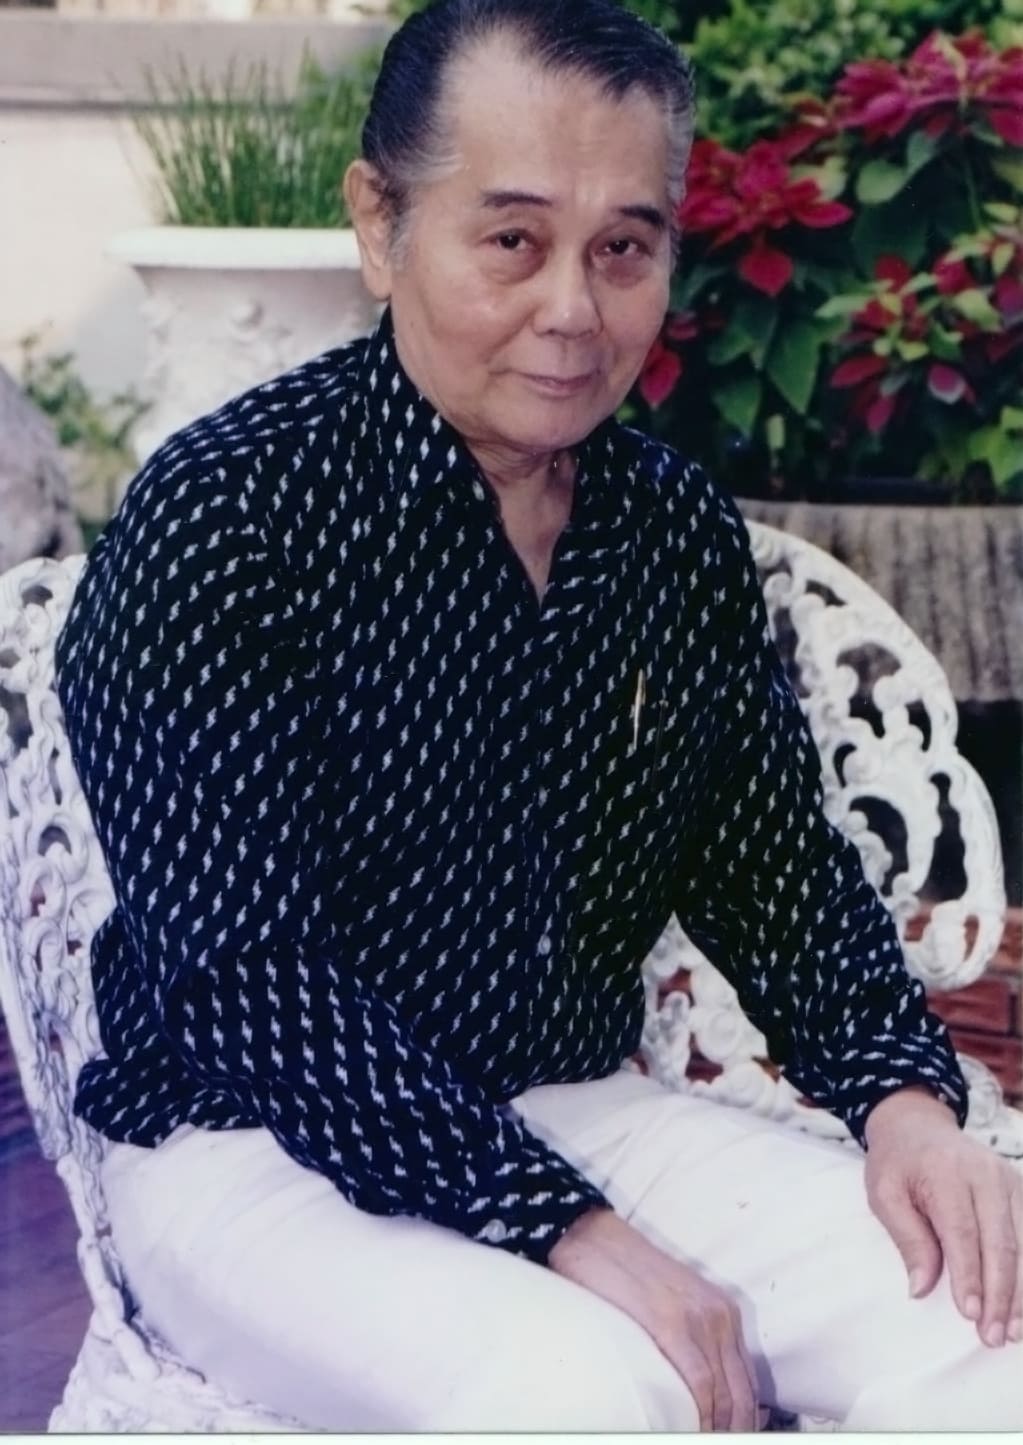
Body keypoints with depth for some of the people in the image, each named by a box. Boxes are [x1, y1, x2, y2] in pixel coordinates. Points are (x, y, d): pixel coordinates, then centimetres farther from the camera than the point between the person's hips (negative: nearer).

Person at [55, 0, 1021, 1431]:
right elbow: (251, 982, -20)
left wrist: (905, 1096, -8)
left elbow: (776, 869, 11)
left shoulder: (684, 534, 4)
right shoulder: (219, 520, -15)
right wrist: (569, 1234, -26)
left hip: (582, 1112, 6)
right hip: (256, 1151, -5)